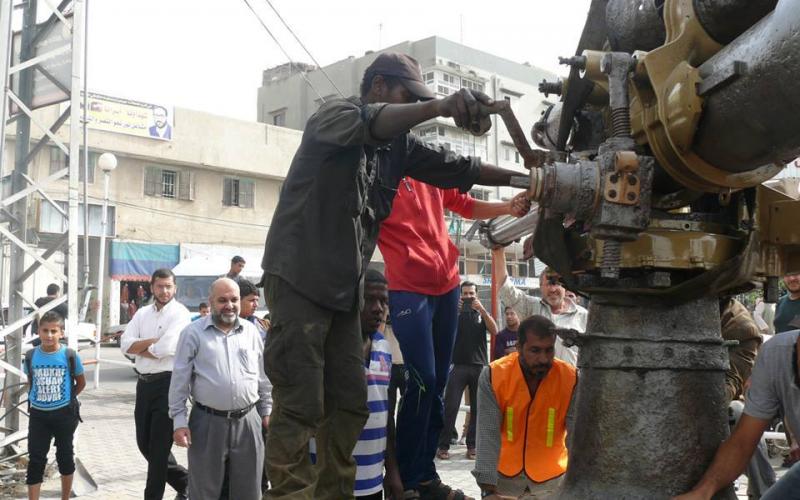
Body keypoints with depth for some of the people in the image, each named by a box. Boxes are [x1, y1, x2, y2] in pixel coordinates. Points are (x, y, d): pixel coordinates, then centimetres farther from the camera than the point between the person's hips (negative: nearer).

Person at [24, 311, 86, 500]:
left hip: (64, 414, -1)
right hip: (38, 415, 1)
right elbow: (30, 382, 13)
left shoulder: (70, 356, -10)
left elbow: (81, 383, 4)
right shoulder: (31, 356, -4)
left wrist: (67, 399, 2)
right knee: (35, 460, 0)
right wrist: (38, 399, 3)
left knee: (65, 456, 13)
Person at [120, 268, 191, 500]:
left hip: (167, 383, -7)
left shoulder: (180, 314, -9)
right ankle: (184, 481, 31)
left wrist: (139, 348, -4)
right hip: (144, 383, 7)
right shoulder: (142, 313, 11)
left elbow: (165, 349, -21)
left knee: (159, 446, 1)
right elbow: (125, 344, 0)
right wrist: (152, 341, -13)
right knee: (144, 443, 14)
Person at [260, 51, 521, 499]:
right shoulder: (334, 116, -7)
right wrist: (440, 106, -45)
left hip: (345, 287, 8)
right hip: (299, 278, -8)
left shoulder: (399, 144, 14)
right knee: (301, 407, -9)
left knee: (350, 403, 8)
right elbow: (368, 123, -30)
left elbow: (456, 169, 12)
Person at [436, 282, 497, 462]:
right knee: (450, 407, -7)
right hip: (458, 366, -2)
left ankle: (472, 446, 9)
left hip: (479, 366, 2)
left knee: (477, 408, 2)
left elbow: (494, 331, -4)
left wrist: (482, 310, -15)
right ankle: (443, 445, -4)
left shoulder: (482, 313, 13)